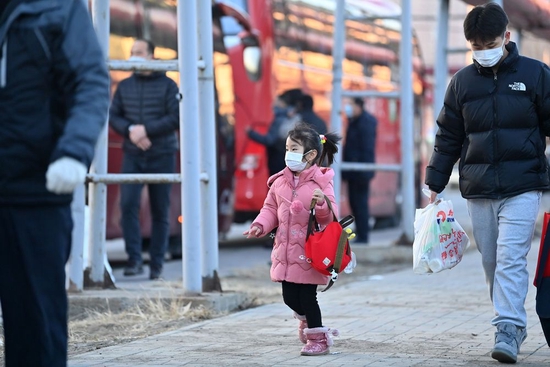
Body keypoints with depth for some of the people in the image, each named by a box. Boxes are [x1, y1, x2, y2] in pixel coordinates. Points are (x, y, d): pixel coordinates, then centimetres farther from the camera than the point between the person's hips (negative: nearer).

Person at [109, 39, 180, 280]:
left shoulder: (167, 85, 0)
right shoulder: (125, 86, 10)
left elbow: (176, 119, -7)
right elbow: (113, 116, 7)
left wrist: (146, 129, -15)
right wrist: (130, 131, -12)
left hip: (162, 156, -2)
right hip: (133, 156, 2)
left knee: (160, 212, 2)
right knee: (128, 204, -14)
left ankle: (157, 265, 9)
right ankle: (134, 259, -9)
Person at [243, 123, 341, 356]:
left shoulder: (321, 182, -9)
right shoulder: (280, 181, 5)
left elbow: (330, 217, -11)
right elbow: (270, 209, 13)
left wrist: (322, 204, -31)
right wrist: (260, 226, -3)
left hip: (309, 252, -5)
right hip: (285, 250, 5)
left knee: (307, 297, -1)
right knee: (289, 297, 8)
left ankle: (317, 338, 17)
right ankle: (306, 320, 39)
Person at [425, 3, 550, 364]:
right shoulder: (463, 81, 8)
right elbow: (448, 137, 14)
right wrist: (435, 185, 10)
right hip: (478, 191, 4)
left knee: (511, 258, -14)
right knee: (492, 263, 7)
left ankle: (508, 331, -17)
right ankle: (514, 326, 19)